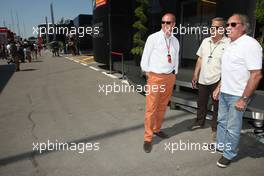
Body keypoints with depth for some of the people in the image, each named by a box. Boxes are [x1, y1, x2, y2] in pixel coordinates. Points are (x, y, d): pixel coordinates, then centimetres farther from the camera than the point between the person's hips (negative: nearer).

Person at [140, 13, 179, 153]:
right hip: (155, 77, -5)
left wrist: (174, 75, 14)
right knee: (151, 108, -4)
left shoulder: (175, 41, 10)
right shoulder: (153, 38, -6)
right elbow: (145, 58, -4)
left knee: (162, 106, 15)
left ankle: (157, 129, 35)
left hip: (169, 77, 6)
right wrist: (148, 74, -4)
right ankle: (148, 138, 9)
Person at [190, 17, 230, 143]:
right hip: (203, 79, 6)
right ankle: (199, 122, 38)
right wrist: (195, 75, 12)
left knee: (217, 105, 7)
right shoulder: (205, 41, 8)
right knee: (201, 102, 18)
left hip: (217, 80, -5)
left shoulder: (228, 43, -11)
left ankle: (215, 129, 23)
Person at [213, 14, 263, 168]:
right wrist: (219, 87, 17)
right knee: (222, 121, 20)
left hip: (237, 95, -8)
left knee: (233, 127, 5)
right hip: (224, 92, 8)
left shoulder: (250, 45, -17)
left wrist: (244, 98, -20)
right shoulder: (231, 45, 10)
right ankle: (220, 145, 38)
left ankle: (229, 154, 24)